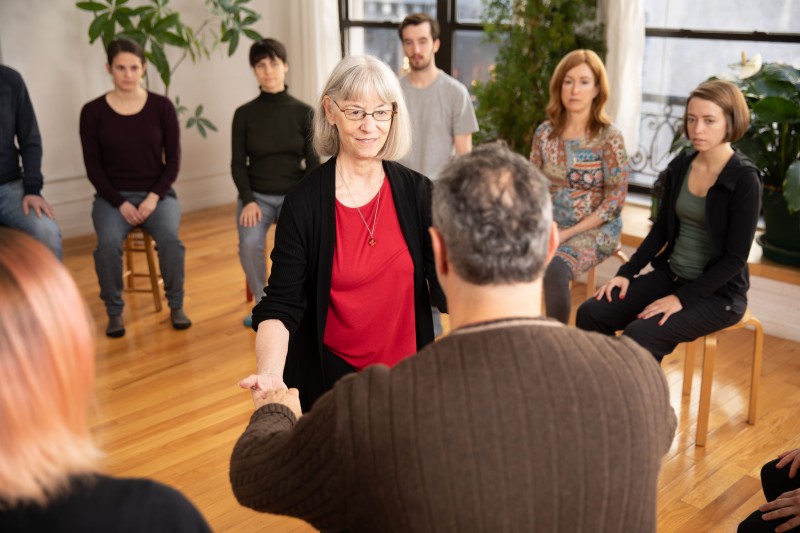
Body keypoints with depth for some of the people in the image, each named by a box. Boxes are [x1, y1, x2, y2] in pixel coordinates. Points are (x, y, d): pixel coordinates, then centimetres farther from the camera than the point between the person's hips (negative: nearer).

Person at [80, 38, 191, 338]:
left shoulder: (162, 107, -2)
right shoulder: (93, 112, -3)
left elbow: (173, 160, 0)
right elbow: (94, 168, -2)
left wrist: (154, 197, -13)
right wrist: (120, 204, -14)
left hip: (157, 194, 0)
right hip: (113, 197, 0)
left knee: (170, 238, -30)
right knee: (108, 242, -30)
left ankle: (176, 305, -7)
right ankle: (114, 311, -8)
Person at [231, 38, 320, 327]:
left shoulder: (304, 112, 0)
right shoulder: (244, 114, 1)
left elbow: (313, 163, -1)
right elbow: (238, 163, 2)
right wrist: (248, 200, -13)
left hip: (294, 194, 0)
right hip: (256, 195, 1)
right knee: (249, 244, -28)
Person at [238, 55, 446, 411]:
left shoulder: (417, 192, -5)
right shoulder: (304, 202, -12)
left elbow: (446, 286, -9)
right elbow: (281, 304, -15)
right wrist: (270, 373, -33)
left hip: (407, 373, 2)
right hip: (327, 377, -2)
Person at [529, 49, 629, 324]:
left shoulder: (609, 137, -8)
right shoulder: (545, 132, 5)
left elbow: (614, 201, -10)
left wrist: (569, 233, -15)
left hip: (594, 231, -4)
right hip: (548, 227, 4)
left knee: (555, 271, -33)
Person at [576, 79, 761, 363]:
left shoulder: (744, 180, -14)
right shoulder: (680, 167, 3)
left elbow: (736, 258, -15)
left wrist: (682, 298, -20)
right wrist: (627, 272, 1)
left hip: (717, 291, -6)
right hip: (669, 275, 6)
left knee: (639, 336, -28)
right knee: (590, 313, -13)